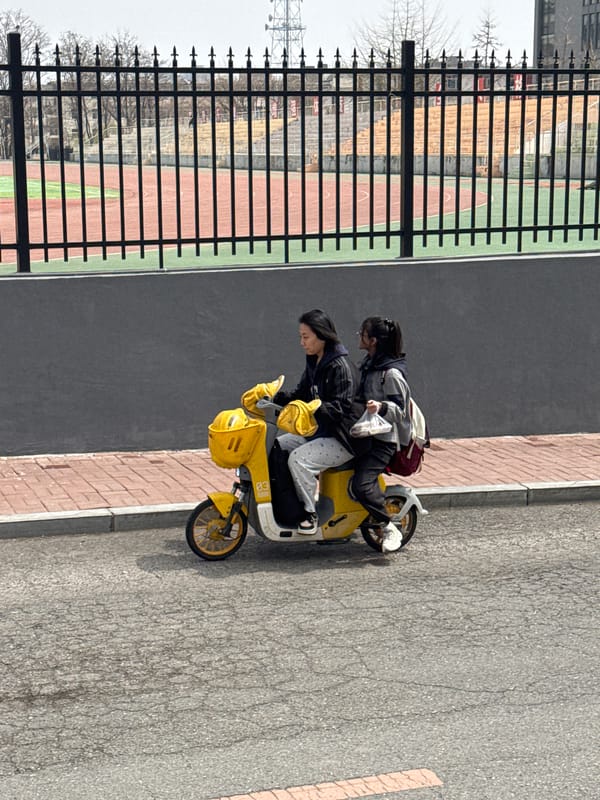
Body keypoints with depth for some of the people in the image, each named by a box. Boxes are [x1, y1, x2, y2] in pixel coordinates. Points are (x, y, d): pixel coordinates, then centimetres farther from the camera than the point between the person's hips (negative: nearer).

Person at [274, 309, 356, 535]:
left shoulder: (339, 366, -17)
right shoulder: (314, 363, 11)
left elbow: (341, 408, -23)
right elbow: (301, 394, 16)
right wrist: (275, 396, -2)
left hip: (340, 439, -10)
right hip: (316, 431, 10)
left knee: (298, 458, -29)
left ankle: (310, 513, -14)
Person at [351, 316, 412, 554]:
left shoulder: (391, 373, -15)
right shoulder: (369, 365, 13)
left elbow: (399, 409, -18)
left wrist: (381, 407, -34)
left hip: (383, 439, -10)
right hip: (366, 434, 10)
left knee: (362, 485, -25)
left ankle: (390, 529, -11)